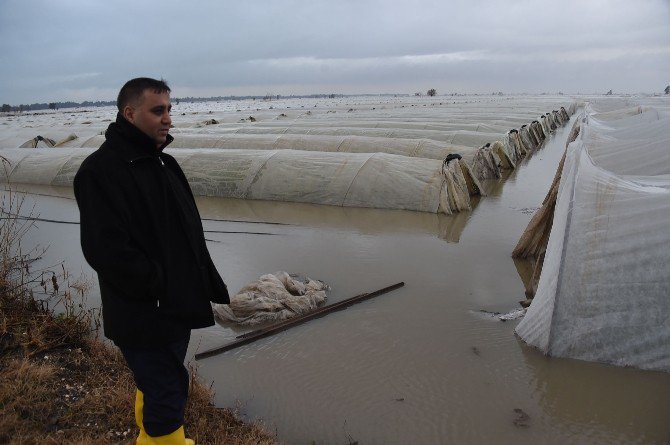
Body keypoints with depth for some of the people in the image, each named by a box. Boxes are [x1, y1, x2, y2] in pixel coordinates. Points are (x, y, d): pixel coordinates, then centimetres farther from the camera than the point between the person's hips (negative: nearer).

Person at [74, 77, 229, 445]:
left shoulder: (162, 163, 11)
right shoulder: (101, 171, -17)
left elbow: (190, 234, 16)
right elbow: (106, 249, -26)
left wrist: (212, 286, 10)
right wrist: (159, 287, -19)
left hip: (176, 309, 9)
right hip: (145, 318, -9)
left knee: (155, 387, 24)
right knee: (167, 395, 0)